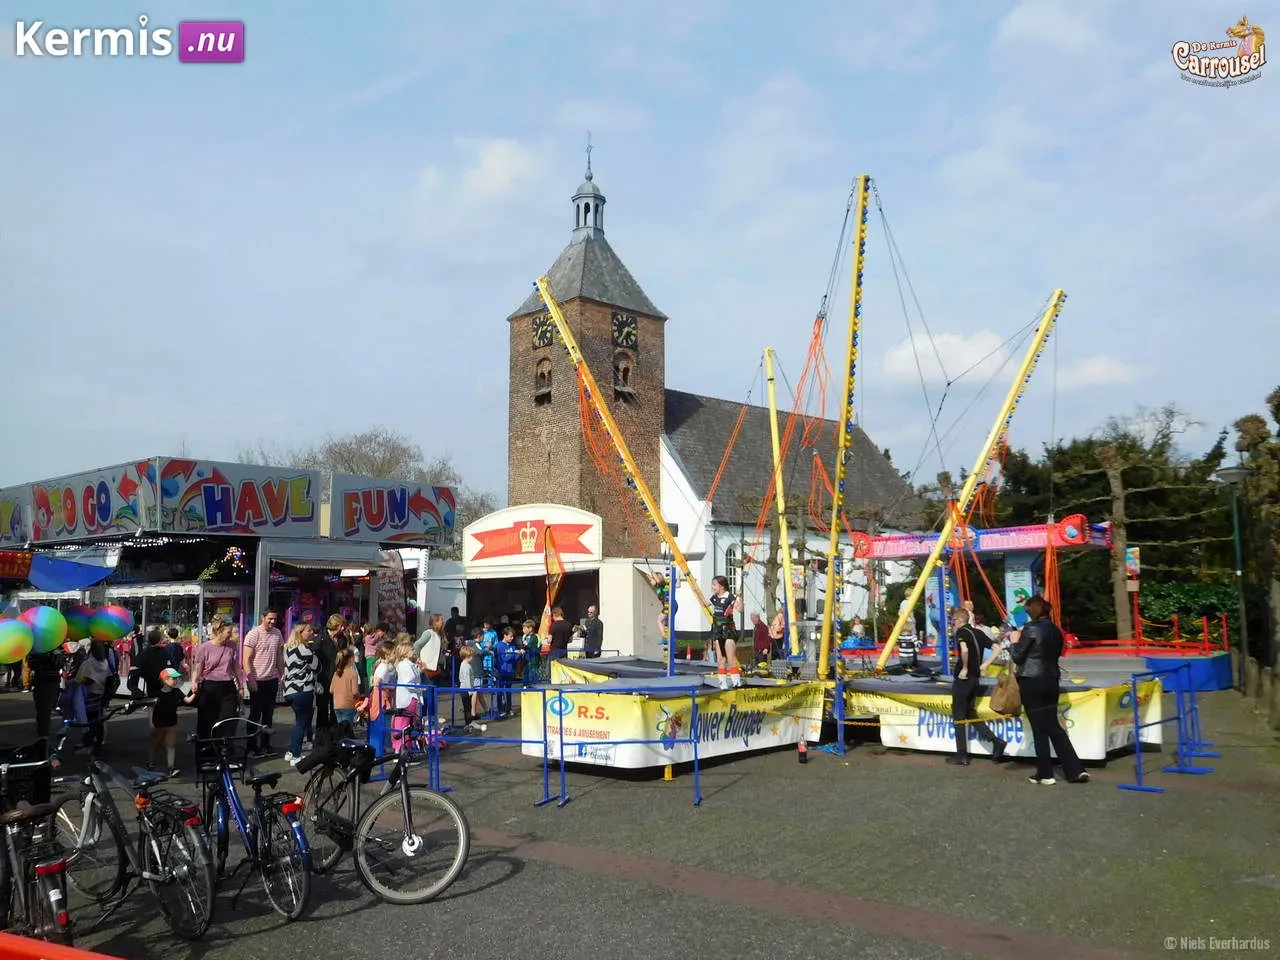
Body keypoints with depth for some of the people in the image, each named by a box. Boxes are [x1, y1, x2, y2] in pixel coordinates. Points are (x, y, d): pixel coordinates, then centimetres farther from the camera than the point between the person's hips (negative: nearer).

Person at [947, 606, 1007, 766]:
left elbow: (964, 649, -32)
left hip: (962, 678, -8)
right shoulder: (978, 632, 10)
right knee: (970, 714, 18)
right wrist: (983, 666, 10)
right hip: (975, 678, 8)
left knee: (959, 717, 2)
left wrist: (965, 668, -20)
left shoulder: (961, 632, -12)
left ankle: (962, 756, 7)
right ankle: (996, 741, 4)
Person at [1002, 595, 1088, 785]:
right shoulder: (1055, 630, 7)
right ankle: (1075, 770, 9)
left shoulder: (1031, 628, -13)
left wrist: (1011, 643, 9)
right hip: (1051, 680, 6)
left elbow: (1017, 657, -10)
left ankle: (1045, 774, 9)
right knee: (1053, 726, 13)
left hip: (1031, 682, -6)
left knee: (1039, 728, 2)